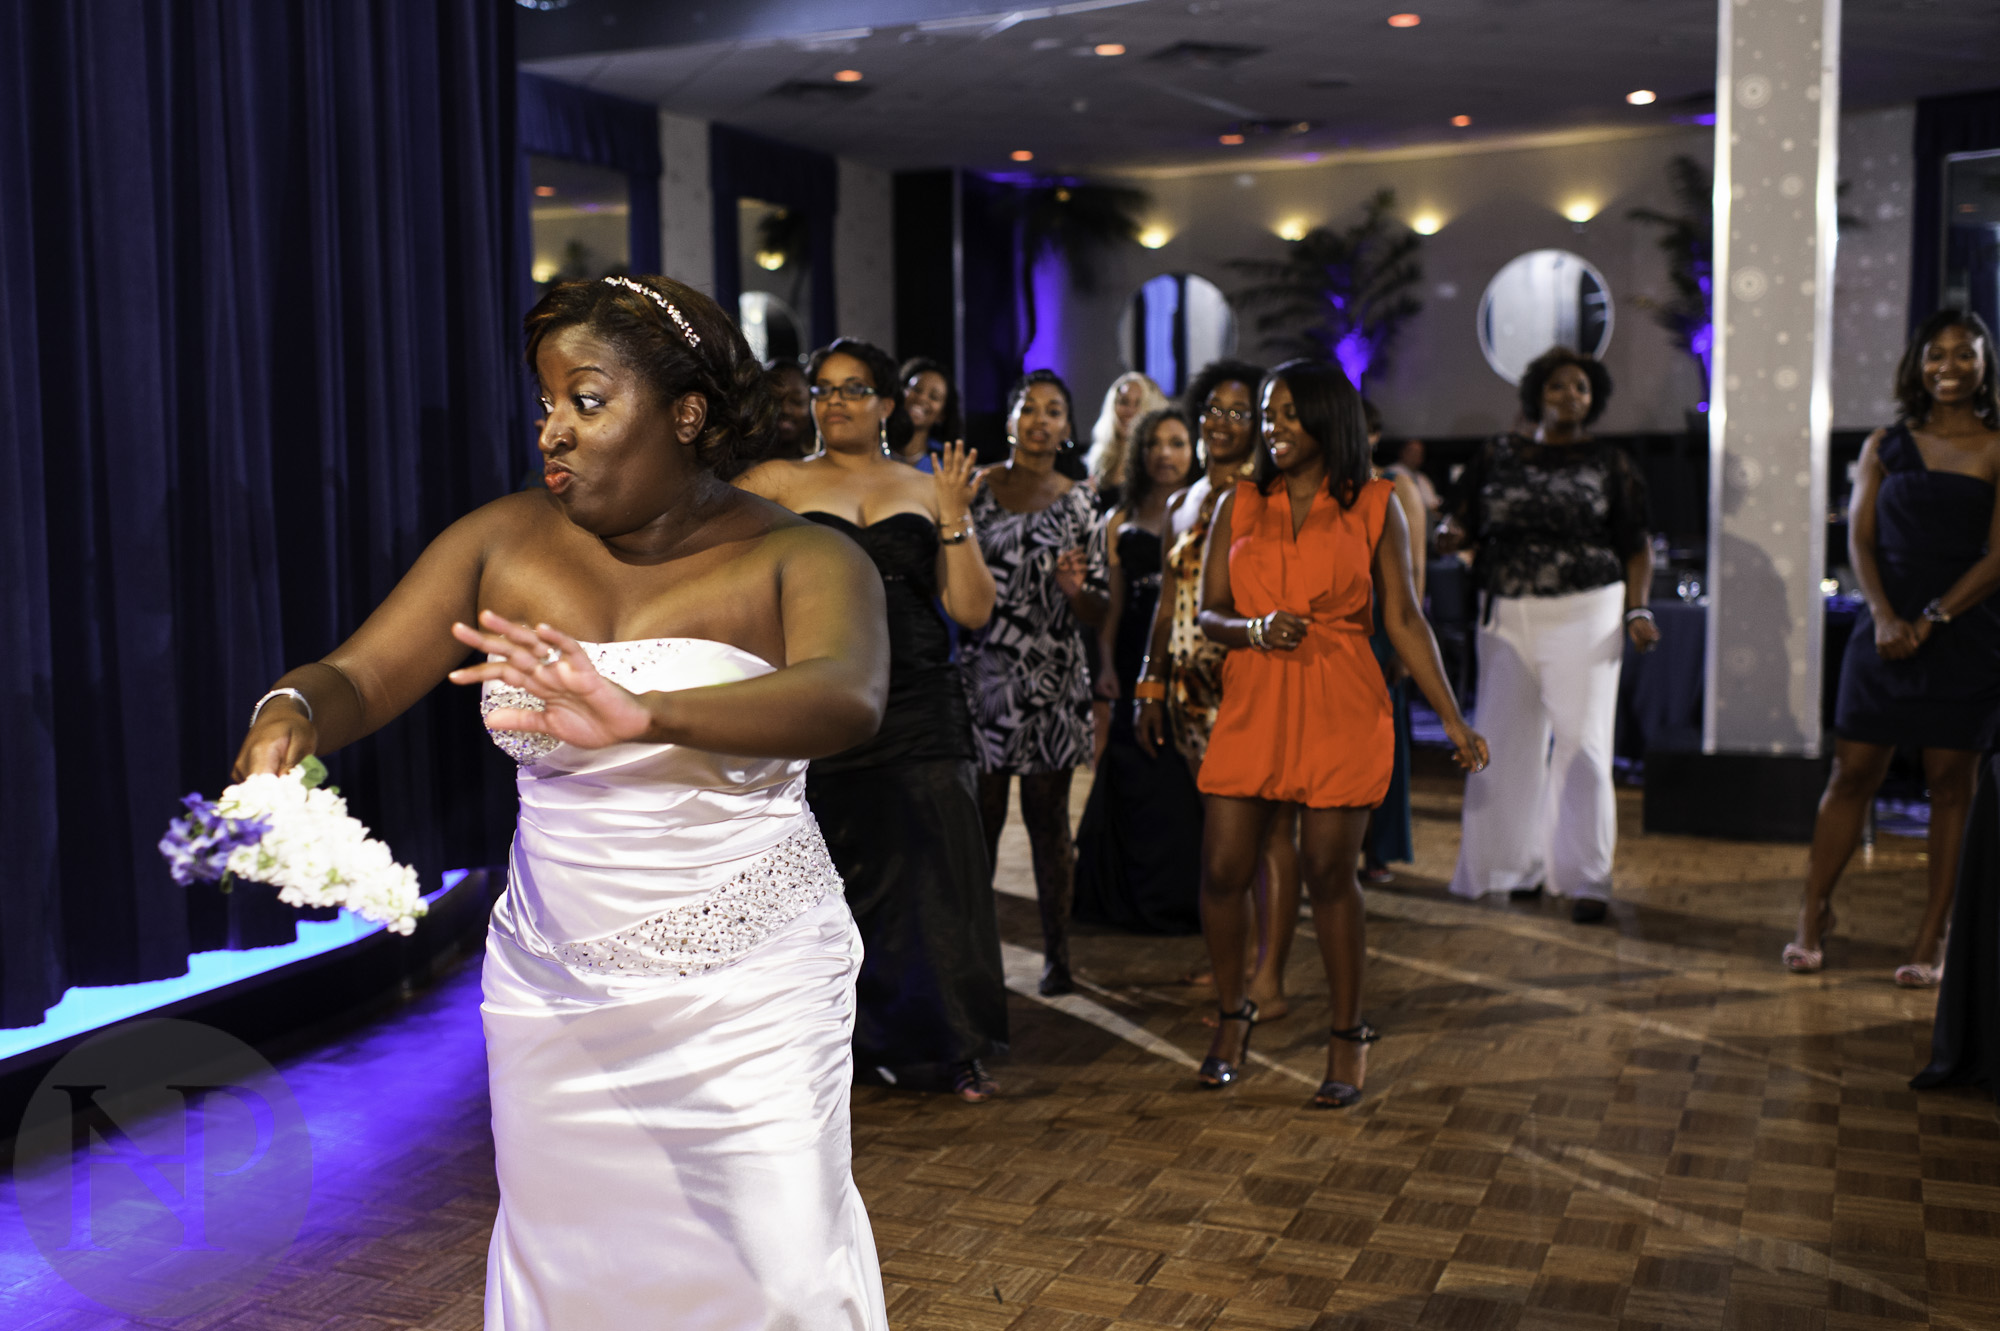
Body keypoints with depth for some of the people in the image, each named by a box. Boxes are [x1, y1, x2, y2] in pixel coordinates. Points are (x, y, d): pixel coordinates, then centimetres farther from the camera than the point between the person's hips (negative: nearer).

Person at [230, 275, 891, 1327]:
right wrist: (291, 713, -27)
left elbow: (848, 700, -30)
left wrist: (643, 716, -46)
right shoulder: (502, 542, 1)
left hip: (751, 992, -3)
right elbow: (358, 676, -3)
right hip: (554, 992, 4)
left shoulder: (796, 560, -10)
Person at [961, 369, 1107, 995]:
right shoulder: (975, 489, 6)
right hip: (982, 675, 0)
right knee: (980, 814, 0)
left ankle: (1057, 952, 13)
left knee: (1047, 816, 4)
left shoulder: (1078, 504, 6)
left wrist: (1074, 589, -17)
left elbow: (1099, 612, 4)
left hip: (1051, 681, 0)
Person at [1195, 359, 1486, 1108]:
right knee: (1222, 871, 0)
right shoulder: (1239, 506, 9)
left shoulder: (1374, 508, 4)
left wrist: (1452, 718, 0)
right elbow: (1208, 614, 9)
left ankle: (1348, 1039, 18)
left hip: (1341, 709, -2)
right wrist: (1255, 629, -13)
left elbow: (1404, 620, 4)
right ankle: (1232, 1014, 24)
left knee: (1329, 875, 0)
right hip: (1252, 704, 3)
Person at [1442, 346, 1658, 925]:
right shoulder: (1499, 456, 12)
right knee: (1507, 743, 3)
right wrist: (1454, 532, -13)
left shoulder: (1608, 463, 7)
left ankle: (1586, 879, -2)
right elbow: (1462, 523, 11)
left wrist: (1637, 610, -7)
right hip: (1508, 616, 2)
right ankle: (1522, 864, 17)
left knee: (1581, 742, -7)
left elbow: (1636, 546, 5)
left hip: (1584, 615, -2)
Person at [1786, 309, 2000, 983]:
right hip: (1884, 630, 2)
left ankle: (1931, 936, 9)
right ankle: (1814, 914, 13)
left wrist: (1930, 620, -14)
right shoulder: (1885, 446, 9)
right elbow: (1859, 538, 3)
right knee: (1852, 773, 3)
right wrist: (1884, 616, -12)